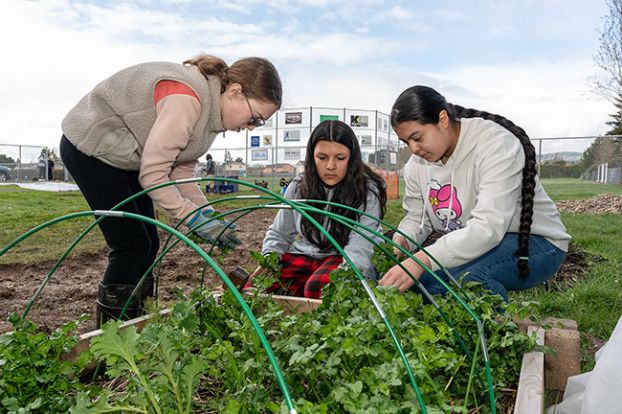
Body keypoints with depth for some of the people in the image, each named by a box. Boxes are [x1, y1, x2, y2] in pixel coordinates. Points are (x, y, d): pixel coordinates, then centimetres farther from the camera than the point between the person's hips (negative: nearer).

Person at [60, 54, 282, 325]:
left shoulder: (212, 108, -1)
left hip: (123, 156, 9)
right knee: (132, 245, -10)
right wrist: (195, 219, -26)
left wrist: (208, 212, -10)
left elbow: (181, 170, 0)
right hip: (89, 147, -9)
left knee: (148, 245, 6)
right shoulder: (186, 97, -31)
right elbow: (152, 175, -31)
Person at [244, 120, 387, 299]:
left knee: (317, 287, -36)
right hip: (304, 256, 4)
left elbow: (359, 246, -22)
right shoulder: (298, 187, 1)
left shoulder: (367, 191, -13)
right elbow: (279, 234, 11)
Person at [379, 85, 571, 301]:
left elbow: (488, 228, -34)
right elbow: (416, 218, 7)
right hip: (466, 244, 6)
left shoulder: (496, 145, -23)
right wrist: (402, 240, -18)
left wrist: (423, 259, -44)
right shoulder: (416, 164, -1)